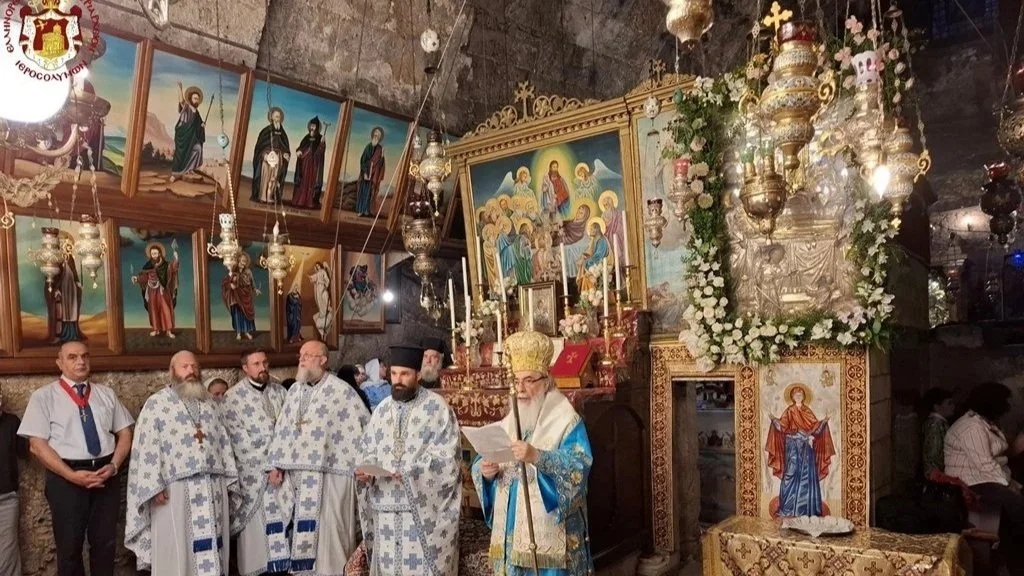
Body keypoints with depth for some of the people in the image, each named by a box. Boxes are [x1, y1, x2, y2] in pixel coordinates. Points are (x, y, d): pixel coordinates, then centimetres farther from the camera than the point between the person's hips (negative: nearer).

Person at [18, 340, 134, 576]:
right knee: (69, 546, 8)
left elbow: (125, 434, 10)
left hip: (106, 474, 3)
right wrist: (72, 475, -16)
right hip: (65, 477, -2)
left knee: (105, 543, 10)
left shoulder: (106, 394, 10)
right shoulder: (44, 396, -1)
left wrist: (114, 466, -8)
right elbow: (37, 445, -7)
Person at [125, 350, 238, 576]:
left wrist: (228, 478, 8)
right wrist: (154, 486, -14)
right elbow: (147, 448, -7)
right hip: (175, 488, -4)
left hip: (213, 487, 4)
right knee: (177, 549, 1)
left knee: (211, 545, 8)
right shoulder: (156, 403, 0)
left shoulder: (209, 403, 15)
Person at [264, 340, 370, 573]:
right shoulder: (295, 390, 13)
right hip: (295, 474, 5)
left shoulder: (341, 390, -5)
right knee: (302, 532, 8)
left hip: (328, 473, -5)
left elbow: (366, 426, -5)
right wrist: (274, 465, 7)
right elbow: (282, 428, 14)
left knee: (328, 533, -2)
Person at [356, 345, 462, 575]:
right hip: (386, 509, 5)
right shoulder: (382, 409, 12)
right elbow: (368, 450, 15)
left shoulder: (436, 406, -5)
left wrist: (411, 473, -19)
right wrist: (366, 470, -5)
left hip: (424, 508, -5)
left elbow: (447, 456, -11)